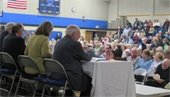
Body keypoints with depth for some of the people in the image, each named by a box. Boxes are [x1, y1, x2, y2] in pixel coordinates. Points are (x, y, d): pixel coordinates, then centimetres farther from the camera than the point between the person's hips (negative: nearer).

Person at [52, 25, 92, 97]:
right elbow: (87, 58, -4)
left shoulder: (58, 42, 9)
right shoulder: (75, 44, -15)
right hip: (68, 76, -8)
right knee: (88, 78, 14)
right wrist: (90, 54, 17)